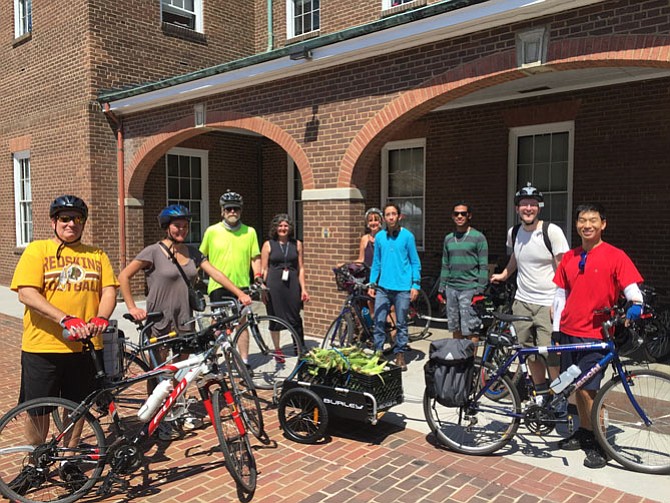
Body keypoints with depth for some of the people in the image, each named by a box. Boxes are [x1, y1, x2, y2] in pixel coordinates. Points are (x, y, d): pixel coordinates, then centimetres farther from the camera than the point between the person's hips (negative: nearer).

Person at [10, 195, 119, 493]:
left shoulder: (97, 255, 11)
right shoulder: (37, 250, 0)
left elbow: (108, 290, 3)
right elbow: (27, 293, -11)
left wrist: (101, 318, -18)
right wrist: (66, 319, -22)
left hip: (84, 346, 3)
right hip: (42, 346, -2)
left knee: (76, 409, 12)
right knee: (38, 411, 9)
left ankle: (69, 463, 30)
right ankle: (33, 466, 30)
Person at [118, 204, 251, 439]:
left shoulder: (192, 253, 6)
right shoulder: (154, 251, -9)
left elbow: (215, 273, 1)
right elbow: (123, 277, -9)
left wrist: (240, 293, -9)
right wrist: (132, 308, -14)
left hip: (184, 318, 5)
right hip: (160, 320, -5)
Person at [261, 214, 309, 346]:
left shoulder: (297, 244, 9)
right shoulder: (268, 245, 3)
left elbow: (300, 268, 10)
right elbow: (264, 269, 3)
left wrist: (303, 288, 4)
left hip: (292, 284, 1)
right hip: (274, 285, -1)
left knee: (295, 318, 2)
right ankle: (277, 350, 19)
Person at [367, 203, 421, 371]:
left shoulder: (407, 236, -1)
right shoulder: (379, 237, 7)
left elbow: (415, 262, 1)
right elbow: (376, 262, 13)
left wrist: (415, 284, -6)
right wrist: (372, 284, 7)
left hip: (402, 288, -2)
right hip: (383, 287, 2)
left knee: (401, 324, 6)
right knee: (379, 321, 1)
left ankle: (400, 355, 18)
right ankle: (378, 352, 14)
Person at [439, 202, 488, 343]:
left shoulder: (478, 237, -2)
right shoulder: (448, 238, 14)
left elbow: (483, 266, -4)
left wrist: (480, 290, -11)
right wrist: (442, 288, 12)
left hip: (470, 289, -5)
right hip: (451, 288, 5)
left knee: (471, 329, -5)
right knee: (456, 329, 10)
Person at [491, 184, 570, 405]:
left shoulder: (551, 231, -10)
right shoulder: (513, 233, 7)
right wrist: (503, 275, 25)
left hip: (548, 304, -5)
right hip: (522, 302, 5)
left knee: (550, 353, -9)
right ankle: (541, 394, 28)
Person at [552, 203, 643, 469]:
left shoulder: (615, 256, -6)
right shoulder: (569, 258, 8)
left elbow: (633, 291, -9)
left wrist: (635, 307, -31)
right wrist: (556, 328, 9)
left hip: (595, 335, -5)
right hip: (568, 332, 5)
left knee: (588, 389, -7)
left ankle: (599, 445, 10)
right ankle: (583, 431, 30)